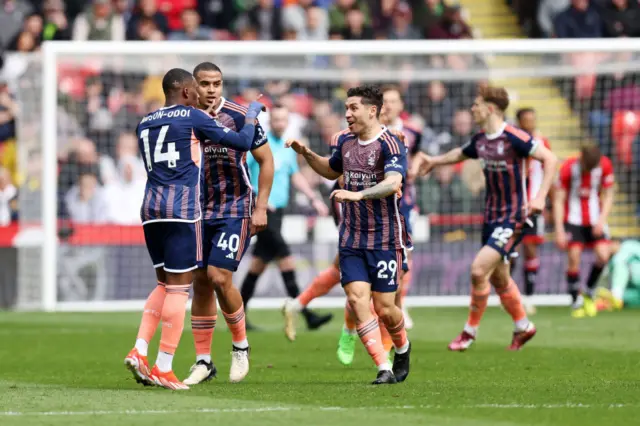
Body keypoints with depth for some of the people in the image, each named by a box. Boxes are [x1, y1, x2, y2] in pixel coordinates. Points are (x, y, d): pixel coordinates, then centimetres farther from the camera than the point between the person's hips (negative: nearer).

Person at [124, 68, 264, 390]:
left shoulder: (144, 125, 15)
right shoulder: (192, 118, -3)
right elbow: (242, 143, 0)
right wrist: (252, 116, 18)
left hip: (151, 207, 6)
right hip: (181, 208, -6)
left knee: (165, 284, 17)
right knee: (179, 287, -2)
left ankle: (139, 351, 1)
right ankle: (163, 369, -5)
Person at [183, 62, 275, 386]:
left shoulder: (240, 117, -9)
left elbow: (266, 160, -2)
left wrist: (261, 208, -4)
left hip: (236, 210, -4)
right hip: (199, 212, 4)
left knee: (219, 277, -15)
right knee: (201, 283, 3)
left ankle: (240, 345, 7)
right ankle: (203, 362, 12)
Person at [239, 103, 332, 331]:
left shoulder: (287, 147, 14)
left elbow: (295, 175, 26)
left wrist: (314, 198, 17)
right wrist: (257, 198, -21)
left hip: (276, 210, 8)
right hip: (262, 210, -8)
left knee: (260, 262, 11)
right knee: (286, 258, -13)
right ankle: (307, 315, -16)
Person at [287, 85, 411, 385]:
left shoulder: (390, 145, -14)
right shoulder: (346, 141, 8)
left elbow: (393, 182, -31)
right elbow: (331, 171, 29)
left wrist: (358, 194, -44)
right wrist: (306, 154, 14)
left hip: (385, 239, -6)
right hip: (351, 239, 6)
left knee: (384, 307, -1)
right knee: (357, 299, -10)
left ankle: (402, 348, 32)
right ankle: (384, 369, -8)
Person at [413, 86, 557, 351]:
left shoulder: (514, 138, -18)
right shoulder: (480, 141, 6)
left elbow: (549, 159, -17)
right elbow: (460, 154, 29)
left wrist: (541, 197, -23)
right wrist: (434, 161, 22)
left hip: (513, 217, -8)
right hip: (491, 216, 8)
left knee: (479, 269, -16)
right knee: (498, 277, 15)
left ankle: (470, 332, -2)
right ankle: (523, 327, 34)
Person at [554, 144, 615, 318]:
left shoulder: (605, 165, -9)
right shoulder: (568, 168, -17)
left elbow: (608, 195, 3)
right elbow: (559, 200, -12)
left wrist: (602, 220, -11)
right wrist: (559, 230, -17)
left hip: (595, 219, 2)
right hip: (573, 218, -2)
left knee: (603, 256, -12)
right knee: (574, 259, -11)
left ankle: (589, 294, 11)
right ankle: (576, 302, 3)